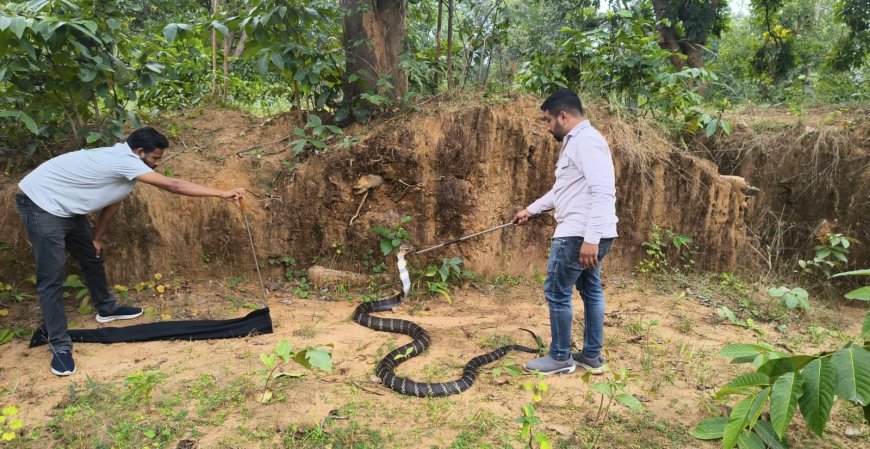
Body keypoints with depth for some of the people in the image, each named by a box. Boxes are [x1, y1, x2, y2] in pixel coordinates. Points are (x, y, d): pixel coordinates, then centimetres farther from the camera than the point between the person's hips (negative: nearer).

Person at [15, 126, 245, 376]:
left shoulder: (122, 161, 4)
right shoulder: (124, 161, -27)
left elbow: (112, 202, 14)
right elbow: (174, 186, -32)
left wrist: (97, 238, 20)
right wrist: (222, 194, -31)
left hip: (65, 208, 10)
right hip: (40, 203, -10)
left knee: (92, 257, 21)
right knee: (52, 278, -8)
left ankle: (106, 309, 41)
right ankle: (60, 346, -1)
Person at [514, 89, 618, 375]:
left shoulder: (586, 140, -16)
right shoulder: (575, 142, 18)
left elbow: (603, 192, -25)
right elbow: (562, 190, 30)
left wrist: (590, 238, -29)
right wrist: (532, 209, 33)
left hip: (580, 235, -11)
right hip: (583, 234, 11)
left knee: (557, 291, -2)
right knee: (591, 290, 14)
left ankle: (561, 358, 10)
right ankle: (592, 356, 25)